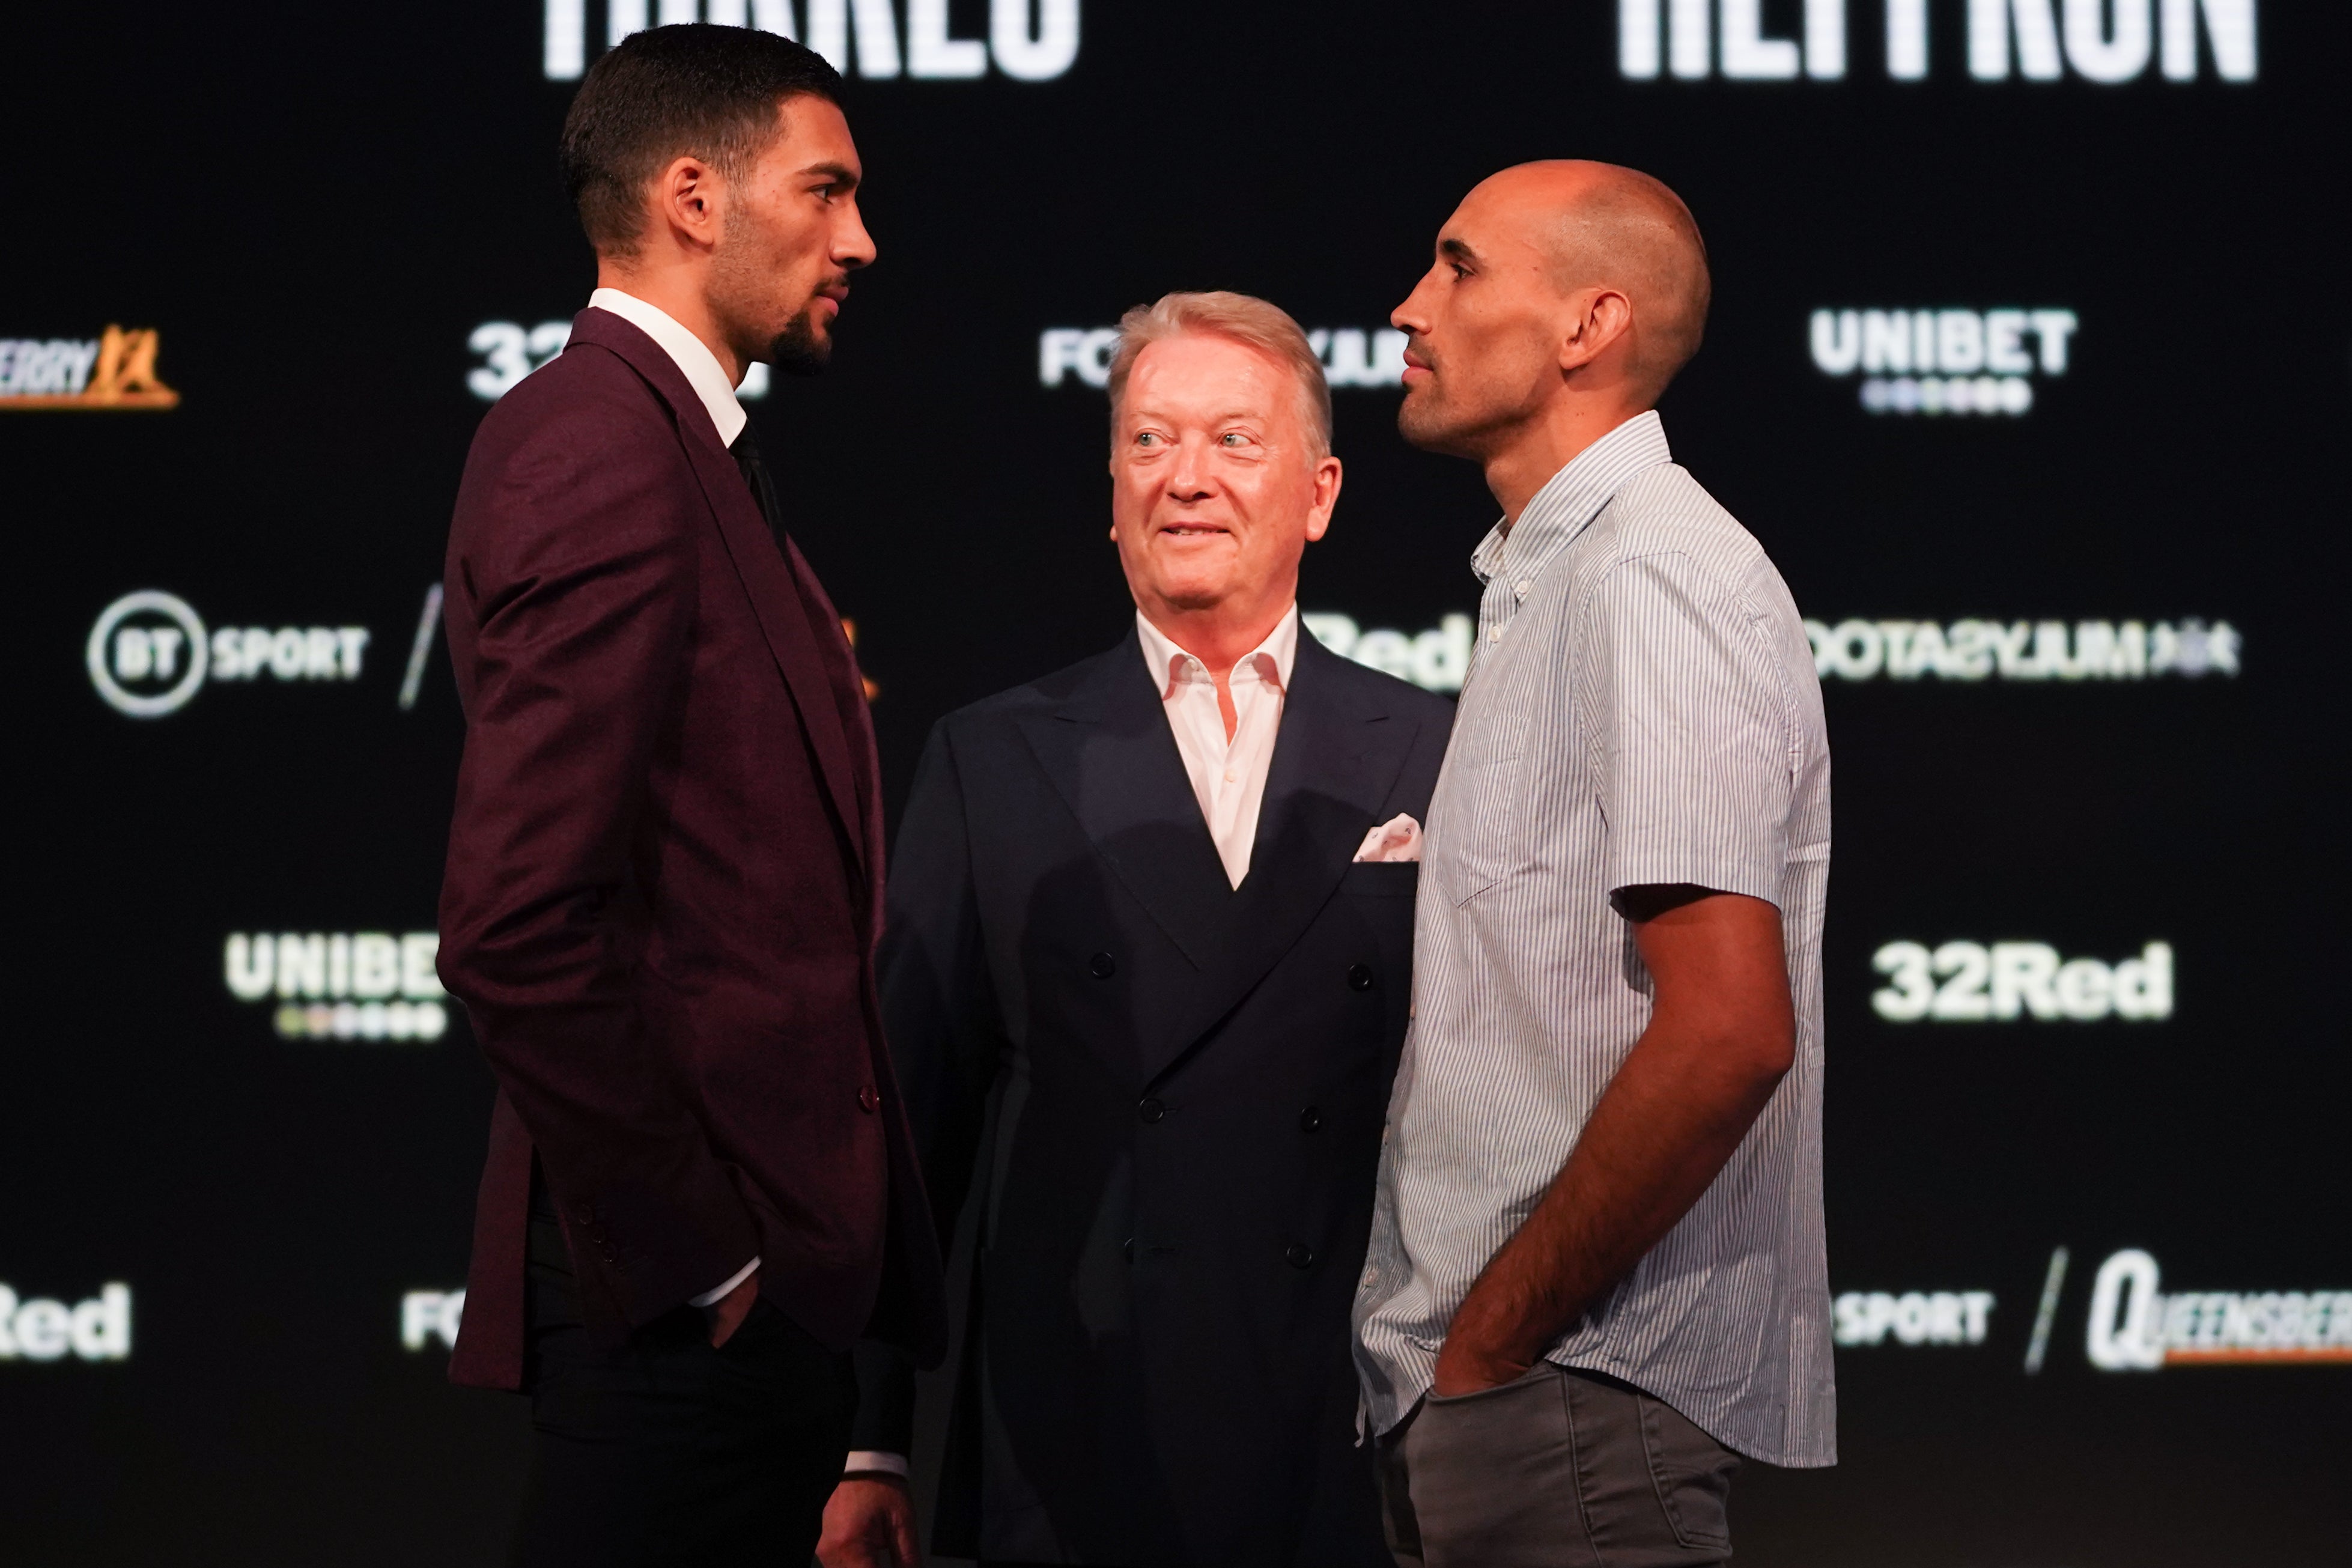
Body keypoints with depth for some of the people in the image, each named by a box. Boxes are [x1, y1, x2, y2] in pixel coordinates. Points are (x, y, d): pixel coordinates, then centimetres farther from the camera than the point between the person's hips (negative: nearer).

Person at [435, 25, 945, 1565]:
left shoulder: (668, 443, 17)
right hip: (694, 1302, -10)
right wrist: (688, 1252, -18)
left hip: (742, 1272, 10)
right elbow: (521, 923, -23)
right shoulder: (609, 453, -15)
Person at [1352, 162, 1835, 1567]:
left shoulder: (1654, 579, -14)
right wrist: (1464, 1343, 12)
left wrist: (1494, 1334, -17)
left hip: (1575, 1400, -10)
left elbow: (1728, 1031, -24)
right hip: (1485, 1394, 10)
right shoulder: (1550, 581, 19)